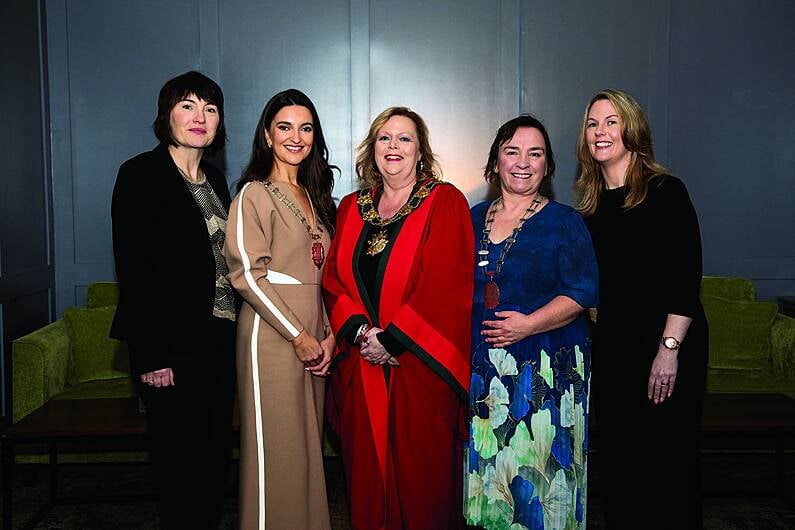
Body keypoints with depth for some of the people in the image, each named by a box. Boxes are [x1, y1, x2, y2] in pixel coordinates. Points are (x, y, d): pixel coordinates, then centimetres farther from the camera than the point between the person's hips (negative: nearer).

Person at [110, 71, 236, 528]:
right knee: (185, 459, -1)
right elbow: (133, 267, -14)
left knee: (217, 452, 11)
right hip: (173, 344, -7)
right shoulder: (141, 173, -7)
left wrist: (231, 332, 8)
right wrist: (151, 356, -19)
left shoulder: (215, 179, 15)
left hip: (219, 337, 7)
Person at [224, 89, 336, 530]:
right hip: (271, 332, -7)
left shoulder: (314, 196, 16)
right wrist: (298, 335, -13)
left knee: (308, 446, 13)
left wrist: (328, 333, 5)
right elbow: (247, 275, -13)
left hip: (314, 334, 7)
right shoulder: (255, 194, -6)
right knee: (277, 448, 0)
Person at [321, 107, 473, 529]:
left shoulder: (445, 202, -2)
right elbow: (334, 278, 8)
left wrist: (392, 337, -15)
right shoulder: (351, 208, 12)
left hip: (419, 362, -4)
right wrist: (360, 330, -9)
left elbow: (447, 283, -12)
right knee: (366, 472, 9)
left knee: (421, 474, 2)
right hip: (361, 365, 4)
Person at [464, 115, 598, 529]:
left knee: (538, 471, -1)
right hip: (480, 367, 4)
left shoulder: (564, 222, 0)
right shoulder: (473, 219, 11)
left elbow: (580, 293, -8)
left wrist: (530, 324, -21)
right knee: (486, 466, 8)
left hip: (545, 368, -3)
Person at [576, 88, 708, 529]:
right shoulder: (591, 203, 11)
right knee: (618, 459, 11)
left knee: (665, 463, 1)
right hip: (610, 348, 6)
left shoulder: (664, 191, -7)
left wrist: (669, 348, -20)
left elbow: (687, 276, -13)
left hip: (664, 344, -6)